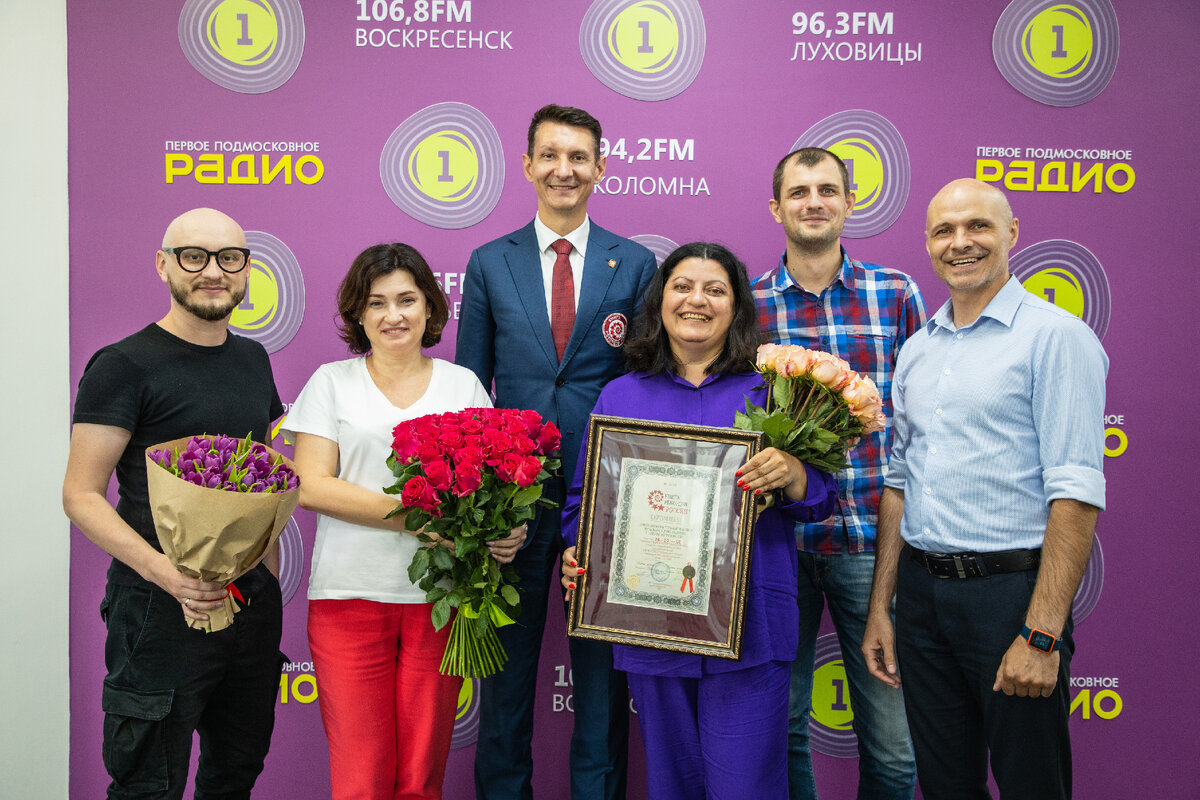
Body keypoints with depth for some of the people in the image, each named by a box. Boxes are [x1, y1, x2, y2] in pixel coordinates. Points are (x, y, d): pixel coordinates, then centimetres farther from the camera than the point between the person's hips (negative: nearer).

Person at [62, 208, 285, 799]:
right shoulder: (123, 365, -9)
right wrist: (163, 570, -26)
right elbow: (81, 495, -13)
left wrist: (268, 577, 11)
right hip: (160, 611, -6)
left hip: (255, 602, 6)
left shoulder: (253, 359, 11)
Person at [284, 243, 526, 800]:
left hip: (440, 599, 1)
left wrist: (506, 533, -13)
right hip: (350, 594, -1)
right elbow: (311, 485, -4)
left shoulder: (463, 385, 12)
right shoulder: (331, 382, 7)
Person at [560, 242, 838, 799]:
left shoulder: (769, 390, 5)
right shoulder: (619, 396, 10)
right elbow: (585, 498, 12)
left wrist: (789, 472, -19)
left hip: (746, 625, -2)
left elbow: (821, 500, 2)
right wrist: (576, 552, -7)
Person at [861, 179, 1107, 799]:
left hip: (1010, 588, -6)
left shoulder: (1055, 336, -8)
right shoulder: (917, 349, 12)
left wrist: (1042, 635, -20)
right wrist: (880, 607, 12)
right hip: (921, 592, 6)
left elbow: (1075, 492, -15)